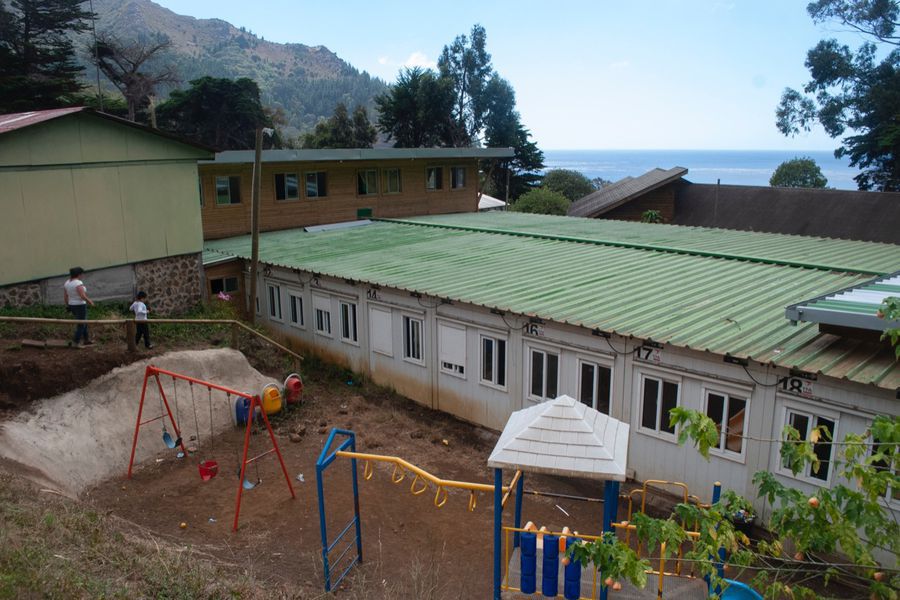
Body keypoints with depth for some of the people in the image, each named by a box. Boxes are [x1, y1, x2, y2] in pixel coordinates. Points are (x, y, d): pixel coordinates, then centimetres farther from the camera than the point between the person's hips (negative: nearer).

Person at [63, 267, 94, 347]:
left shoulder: (67, 283, 4)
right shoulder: (78, 283, -21)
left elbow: (65, 296, 8)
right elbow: (83, 296, -25)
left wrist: (67, 305, 18)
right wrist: (90, 301, -10)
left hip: (72, 305, 9)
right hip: (80, 306, -9)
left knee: (83, 322, 21)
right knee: (81, 325, 3)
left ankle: (86, 340, 28)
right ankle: (76, 342, 4)